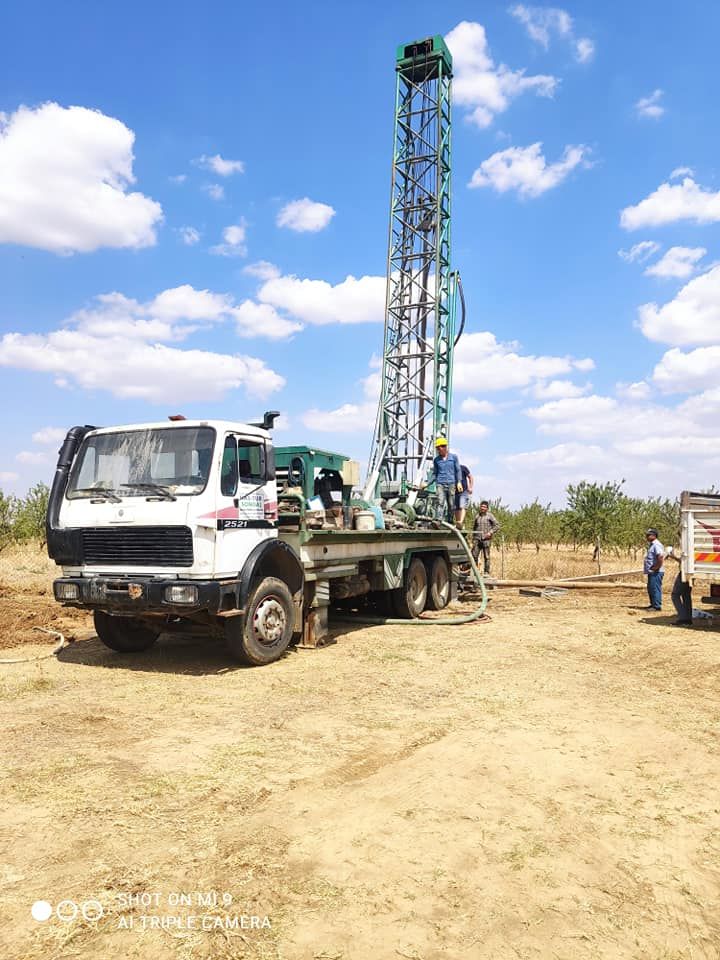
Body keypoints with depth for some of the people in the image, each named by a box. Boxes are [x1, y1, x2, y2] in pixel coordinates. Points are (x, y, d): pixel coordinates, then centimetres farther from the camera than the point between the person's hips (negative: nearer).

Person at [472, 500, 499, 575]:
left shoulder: (489, 516, 1)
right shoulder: (477, 516, 14)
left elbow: (497, 525, -1)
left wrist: (490, 532, -13)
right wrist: (473, 538, 17)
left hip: (486, 539, -4)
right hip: (477, 539, 4)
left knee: (486, 557, 0)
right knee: (474, 555, -3)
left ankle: (487, 572, 7)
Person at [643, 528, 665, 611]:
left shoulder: (656, 545, -15)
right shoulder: (651, 545, 18)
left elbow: (661, 557, -26)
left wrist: (655, 568, -20)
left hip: (656, 572, -11)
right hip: (651, 572, 11)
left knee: (655, 588, -8)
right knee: (651, 589, 15)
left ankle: (657, 606, -6)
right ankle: (653, 604, 23)